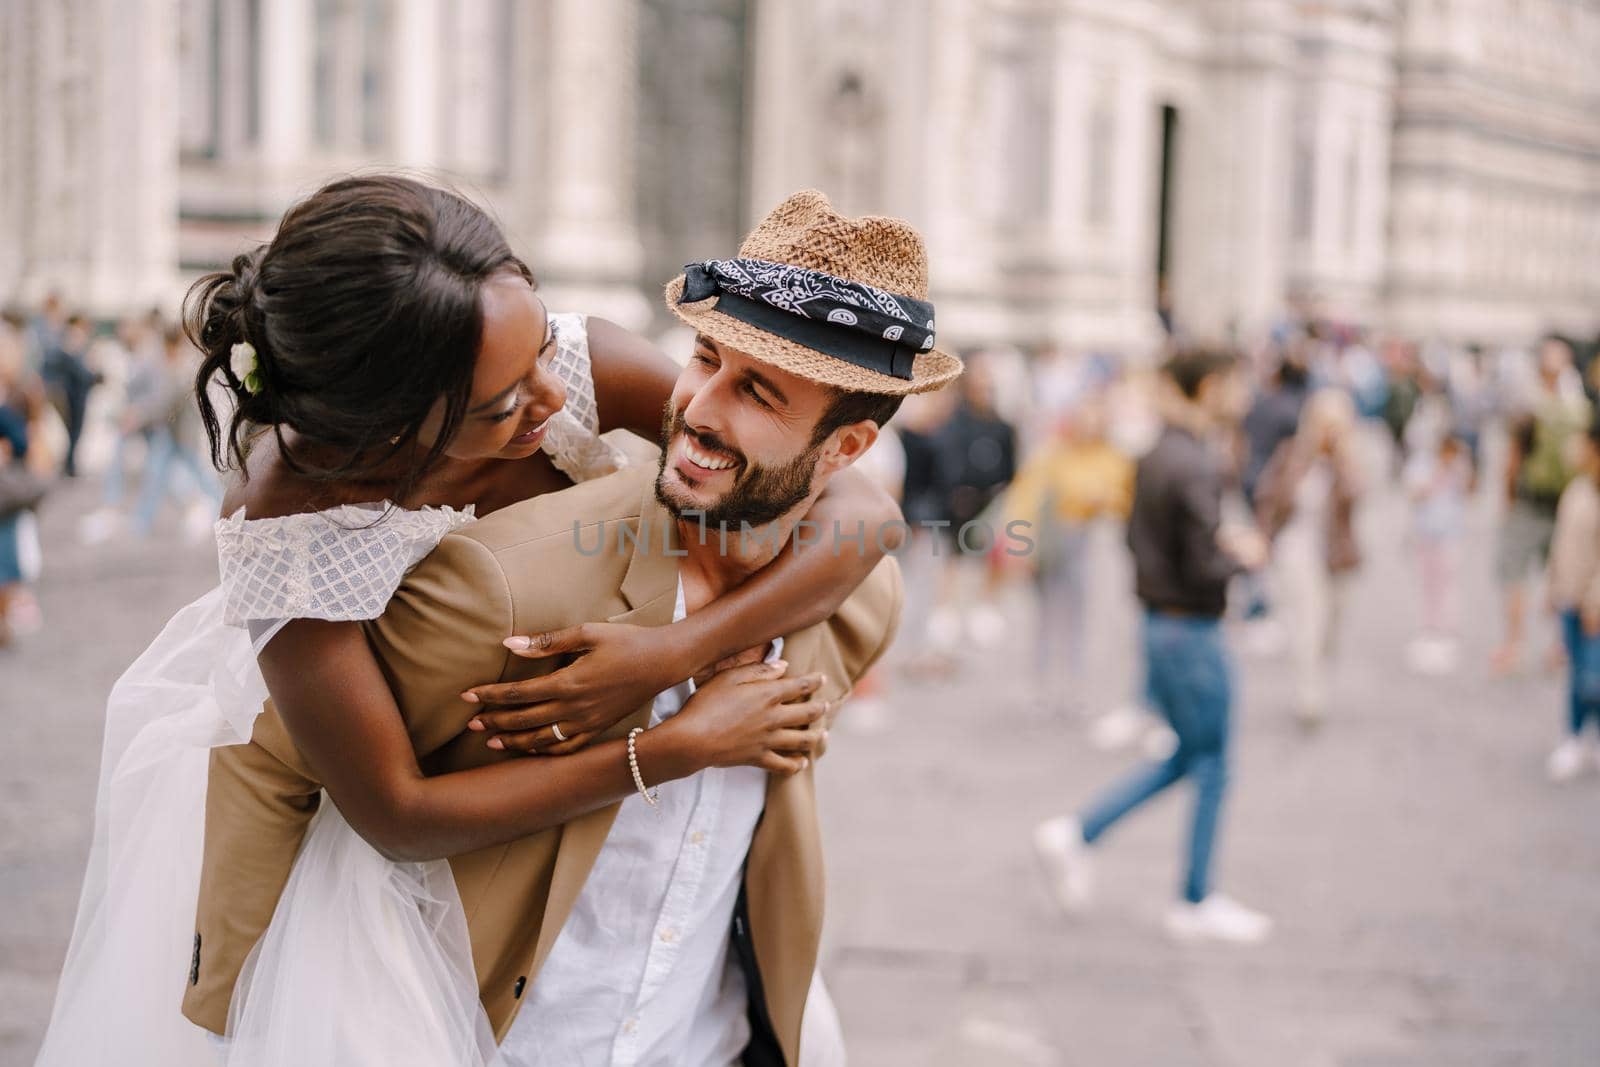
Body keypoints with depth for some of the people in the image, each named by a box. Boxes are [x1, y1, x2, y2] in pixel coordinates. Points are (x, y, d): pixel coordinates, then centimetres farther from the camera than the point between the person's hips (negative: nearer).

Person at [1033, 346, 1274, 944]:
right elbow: (1202, 570, -25)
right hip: (1191, 632, -9)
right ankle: (1196, 906, 16)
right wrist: (1243, 557, -5)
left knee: (1188, 757, 20)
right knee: (1210, 766, 5)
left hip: (1158, 623, 9)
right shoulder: (1196, 468, -22)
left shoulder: (1156, 457, 7)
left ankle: (1076, 834, 16)